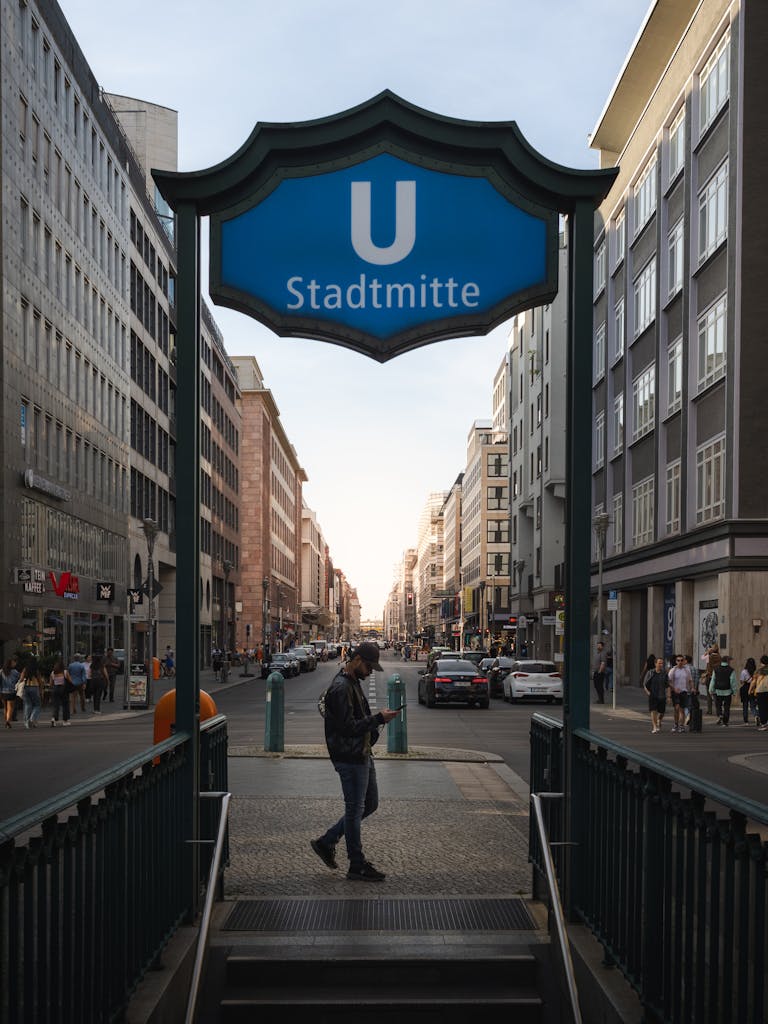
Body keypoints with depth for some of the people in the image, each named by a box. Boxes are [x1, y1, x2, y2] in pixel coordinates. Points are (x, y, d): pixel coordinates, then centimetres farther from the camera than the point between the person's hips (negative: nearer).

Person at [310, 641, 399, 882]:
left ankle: (326, 842, 24)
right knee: (355, 810, 1)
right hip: (350, 759, -10)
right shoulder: (341, 688, -20)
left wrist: (377, 718, 9)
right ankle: (357, 867, 12)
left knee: (369, 804, 17)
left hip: (362, 755, 10)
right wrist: (379, 719, -22)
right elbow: (348, 727, -25)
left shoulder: (353, 683, 13)